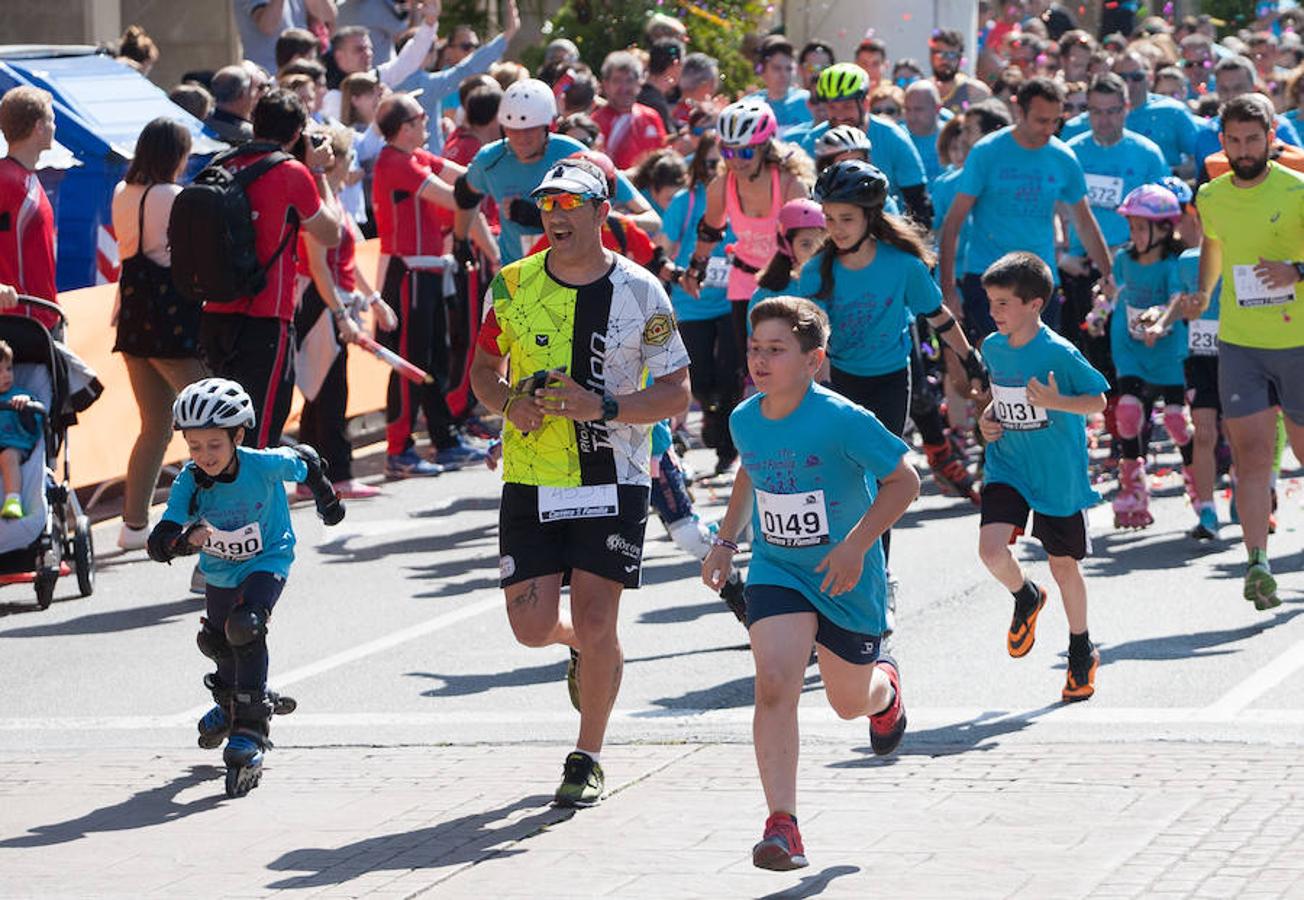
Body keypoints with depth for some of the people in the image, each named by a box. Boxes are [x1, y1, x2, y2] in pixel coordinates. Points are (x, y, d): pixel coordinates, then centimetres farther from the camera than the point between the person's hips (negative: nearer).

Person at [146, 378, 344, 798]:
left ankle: (251, 728, -25)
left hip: (267, 561, -4)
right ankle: (230, 700, 58)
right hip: (219, 570, 4)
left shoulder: (266, 465, -31)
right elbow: (157, 544, -31)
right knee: (216, 641, 23)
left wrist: (327, 500, 10)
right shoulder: (190, 483, -26)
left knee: (245, 626, -29)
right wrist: (186, 539, -53)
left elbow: (305, 462, -7)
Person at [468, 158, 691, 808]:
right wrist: (509, 403, -8)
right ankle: (583, 649, 36)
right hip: (531, 481, 2)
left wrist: (603, 406, -20)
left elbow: (676, 393, -4)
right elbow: (484, 369, 15)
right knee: (532, 626, -2)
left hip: (614, 483, -2)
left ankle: (587, 760, 12)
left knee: (596, 621, -7)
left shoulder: (640, 292, -6)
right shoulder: (513, 285, 2)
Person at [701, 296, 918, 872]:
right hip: (775, 571, 3)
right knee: (774, 683, -20)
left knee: (849, 701, 15)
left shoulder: (843, 421, -23)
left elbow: (903, 481, -15)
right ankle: (782, 824, -20)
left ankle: (885, 687, 55)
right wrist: (726, 541, 14)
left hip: (846, 579, -3)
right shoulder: (744, 420, -5)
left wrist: (856, 545, -24)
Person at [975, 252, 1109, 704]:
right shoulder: (993, 348, 1)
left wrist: (1055, 402, -27)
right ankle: (1025, 597, 18)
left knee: (1063, 564, 8)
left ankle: (1082, 652, 30)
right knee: (991, 548, -17)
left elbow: (1098, 399, -11)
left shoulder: (1059, 353, -17)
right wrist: (987, 418, 0)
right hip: (1007, 469, 4)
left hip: (1058, 478, -4)